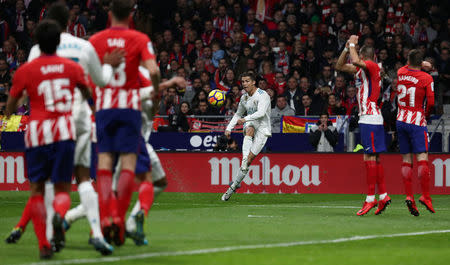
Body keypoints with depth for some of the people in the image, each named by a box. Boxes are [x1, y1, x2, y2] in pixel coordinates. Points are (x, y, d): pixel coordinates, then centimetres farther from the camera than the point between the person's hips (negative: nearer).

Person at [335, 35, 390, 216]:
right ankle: (383, 196, 15)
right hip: (366, 118, 10)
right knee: (374, 157, 11)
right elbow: (339, 66, 23)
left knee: (370, 157, -11)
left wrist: (352, 44, -12)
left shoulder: (372, 66, -9)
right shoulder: (360, 69, 17)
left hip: (371, 119, -10)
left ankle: (370, 198, -13)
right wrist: (347, 48, 11)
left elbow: (356, 61, -29)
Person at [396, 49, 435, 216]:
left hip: (401, 120, 5)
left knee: (406, 160, 5)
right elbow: (431, 102, -10)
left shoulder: (400, 73, 5)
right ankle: (425, 196, -13)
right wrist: (426, 114, 7)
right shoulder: (426, 79, -9)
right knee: (422, 158, -6)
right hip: (417, 122, -5)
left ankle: (409, 196, -2)